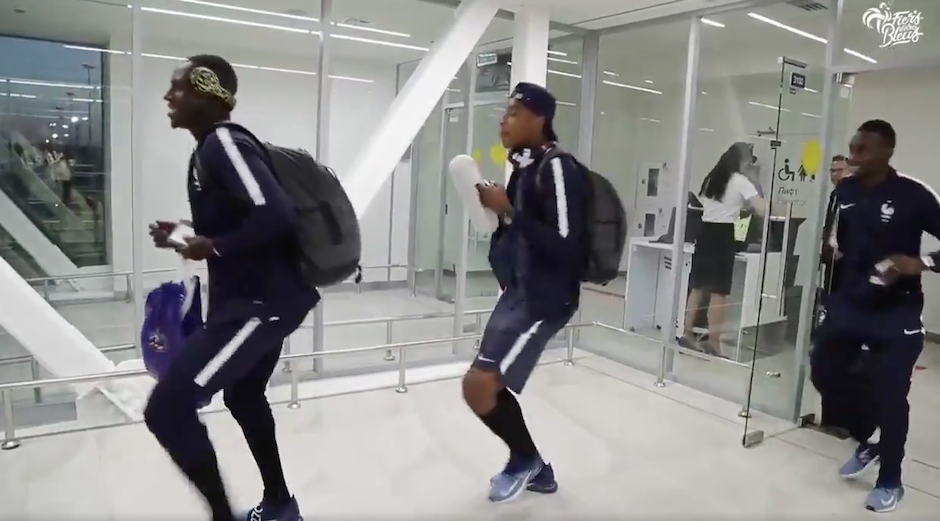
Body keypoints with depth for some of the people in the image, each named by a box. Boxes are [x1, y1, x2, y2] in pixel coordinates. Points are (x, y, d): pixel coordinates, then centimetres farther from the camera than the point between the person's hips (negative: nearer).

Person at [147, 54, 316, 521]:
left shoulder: (224, 143, -17)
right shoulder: (209, 149, 14)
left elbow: (276, 216, -29)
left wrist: (214, 247, -18)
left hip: (263, 299, -11)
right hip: (253, 295, 11)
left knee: (167, 407, -12)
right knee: (242, 395, 25)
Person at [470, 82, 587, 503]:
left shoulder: (558, 168, -16)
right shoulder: (525, 166, 11)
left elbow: (565, 245, -24)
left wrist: (509, 212, -24)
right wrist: (496, 209, 6)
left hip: (545, 298, -10)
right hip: (519, 291, 10)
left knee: (479, 385, -13)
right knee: (491, 385, 15)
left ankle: (525, 460, 16)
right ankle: (535, 470, 35)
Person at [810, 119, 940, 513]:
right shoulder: (844, 191, 1)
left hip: (896, 312, -5)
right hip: (848, 304, 5)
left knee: (890, 396, -1)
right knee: (825, 373, 10)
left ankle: (890, 482, 21)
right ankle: (867, 442, 36)